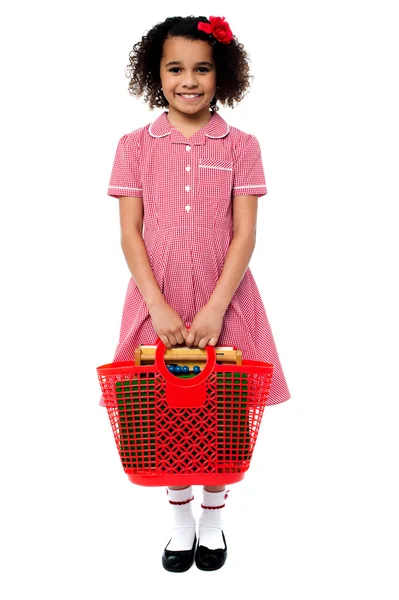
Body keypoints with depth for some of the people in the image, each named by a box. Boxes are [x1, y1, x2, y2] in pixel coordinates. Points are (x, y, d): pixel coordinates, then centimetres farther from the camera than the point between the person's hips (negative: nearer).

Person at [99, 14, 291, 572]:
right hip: (157, 302, 1)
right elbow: (130, 233, -2)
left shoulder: (240, 146, 0)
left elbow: (245, 235, -5)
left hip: (224, 302, 0)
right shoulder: (135, 146, 2)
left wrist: (215, 308, -15)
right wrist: (158, 307, -13)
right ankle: (181, 518, 33)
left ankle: (213, 516, 32)